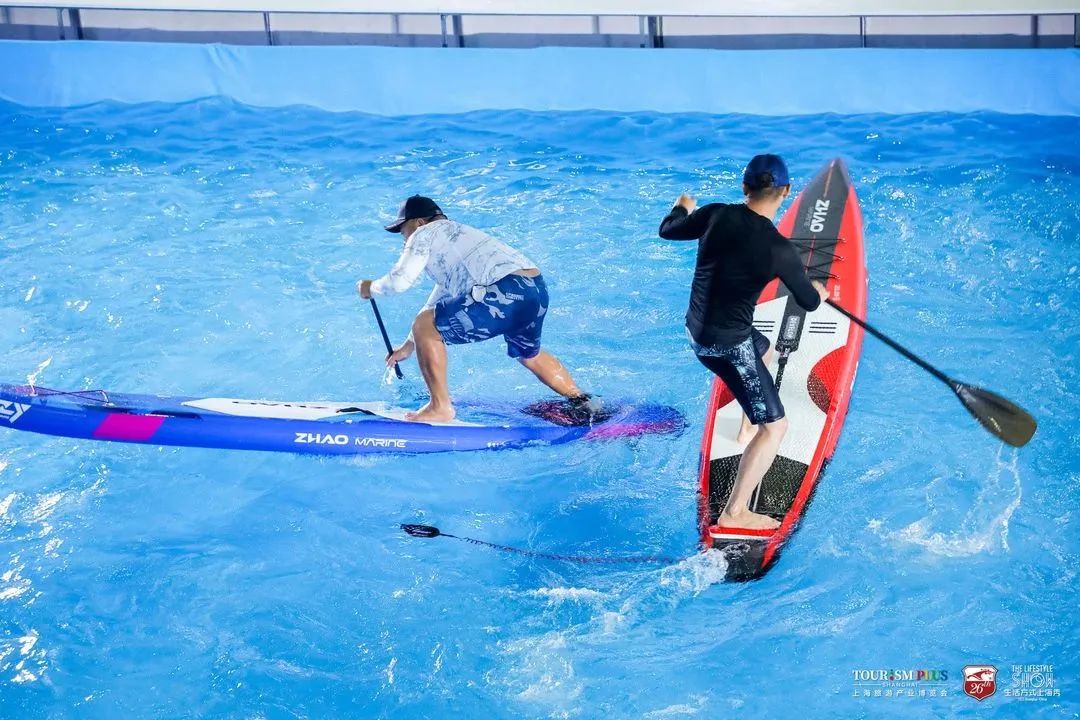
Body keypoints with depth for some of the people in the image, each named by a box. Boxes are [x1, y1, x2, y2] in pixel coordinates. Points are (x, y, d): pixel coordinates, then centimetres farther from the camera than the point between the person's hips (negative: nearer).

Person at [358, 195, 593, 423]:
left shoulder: (425, 234, 10)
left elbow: (398, 282, -2)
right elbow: (438, 307, 45)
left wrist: (370, 287, 21)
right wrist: (408, 346, 51)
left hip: (507, 294, -10)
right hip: (537, 290, 10)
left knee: (423, 327, 0)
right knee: (529, 355, 37)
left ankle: (440, 408, 5)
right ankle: (581, 401, 43)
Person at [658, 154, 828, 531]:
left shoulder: (716, 215, -9)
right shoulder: (779, 250, -22)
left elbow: (667, 230, 10)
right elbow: (809, 302, -5)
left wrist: (682, 206, 32)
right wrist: (819, 291, 19)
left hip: (697, 329, 8)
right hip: (727, 345, -8)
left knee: (764, 350, 38)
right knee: (774, 427, 2)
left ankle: (747, 429, 58)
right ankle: (734, 513, 1)